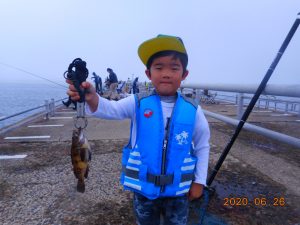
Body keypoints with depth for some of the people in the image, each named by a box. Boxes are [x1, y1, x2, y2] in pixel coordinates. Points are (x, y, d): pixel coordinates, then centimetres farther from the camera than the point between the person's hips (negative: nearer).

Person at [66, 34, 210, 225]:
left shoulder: (193, 110, -10)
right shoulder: (137, 104, -12)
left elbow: (202, 146, 0)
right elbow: (111, 109, -29)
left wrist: (199, 181, 2)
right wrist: (92, 98, -50)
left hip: (178, 190, 1)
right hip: (144, 187, 0)